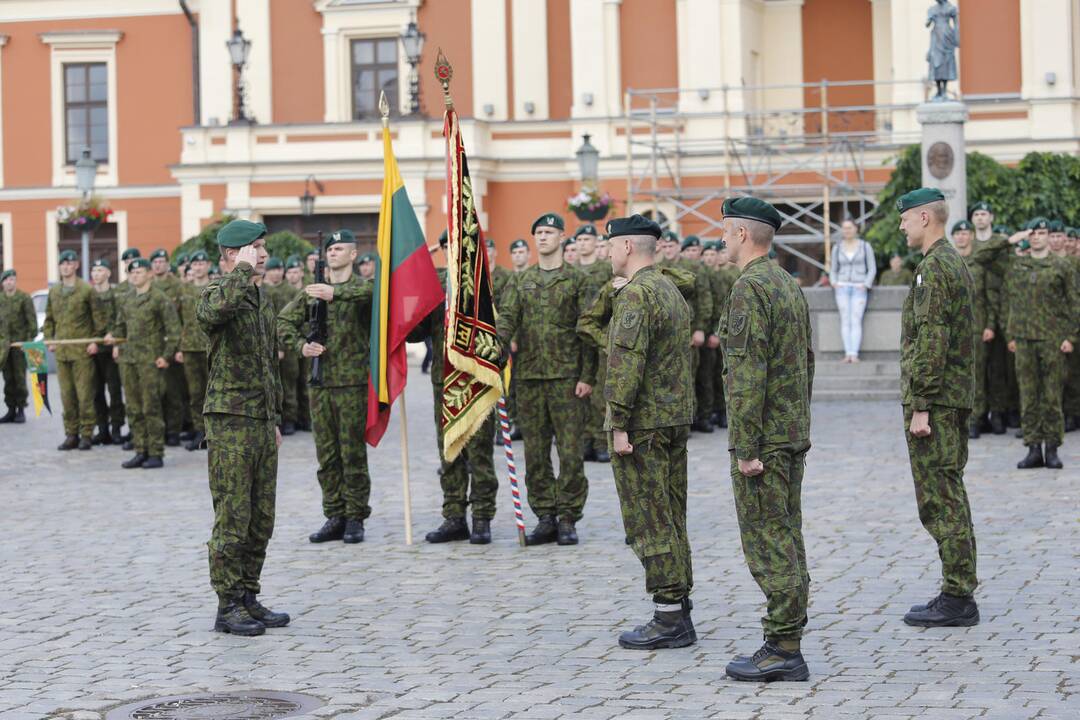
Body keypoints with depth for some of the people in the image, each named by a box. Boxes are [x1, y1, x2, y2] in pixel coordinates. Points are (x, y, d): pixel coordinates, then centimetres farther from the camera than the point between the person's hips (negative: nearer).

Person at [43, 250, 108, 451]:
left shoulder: (87, 290, -2)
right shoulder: (54, 291, 14)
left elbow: (99, 317, -2)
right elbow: (49, 318, 21)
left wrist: (96, 340, -9)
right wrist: (49, 339, 10)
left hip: (82, 351, -5)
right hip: (61, 350, 5)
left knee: (84, 394, -4)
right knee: (67, 395, 6)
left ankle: (86, 434, 2)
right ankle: (71, 434, 12)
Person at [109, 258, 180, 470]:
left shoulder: (159, 299, -6)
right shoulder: (129, 301, 15)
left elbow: (174, 330, -9)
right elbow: (122, 325, 30)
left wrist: (166, 356, -13)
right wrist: (117, 343, 14)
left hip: (151, 361, -7)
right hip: (131, 359, 7)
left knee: (151, 408, -7)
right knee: (135, 409, 8)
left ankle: (156, 454, -2)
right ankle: (141, 451, 14)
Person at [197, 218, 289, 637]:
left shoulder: (261, 297, 17)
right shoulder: (214, 295, -9)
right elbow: (221, 306, -38)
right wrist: (243, 269, -23)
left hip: (262, 421, 8)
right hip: (230, 420, -8)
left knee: (261, 519, 10)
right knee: (233, 518, -5)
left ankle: (249, 599, 19)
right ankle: (228, 607, 1)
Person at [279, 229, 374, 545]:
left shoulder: (361, 288, -3)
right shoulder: (314, 291, 13)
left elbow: (371, 291, -28)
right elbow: (284, 320, 15)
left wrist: (335, 293, -42)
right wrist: (301, 345, -2)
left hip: (353, 382, -5)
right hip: (320, 381, 5)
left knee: (353, 453, -2)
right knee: (326, 454, 8)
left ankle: (355, 519, 6)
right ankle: (334, 517, 15)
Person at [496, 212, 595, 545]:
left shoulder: (575, 279, 1)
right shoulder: (521, 281, 12)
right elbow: (507, 317, 1)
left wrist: (587, 376, -8)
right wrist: (497, 340, -22)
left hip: (565, 375, -4)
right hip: (528, 375, 4)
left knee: (569, 449, -4)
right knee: (535, 451, 6)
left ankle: (567, 518, 4)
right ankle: (545, 516, 14)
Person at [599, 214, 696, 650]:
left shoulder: (635, 295, -15)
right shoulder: (673, 291, 16)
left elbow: (626, 364, -22)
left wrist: (619, 425, -21)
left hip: (642, 423, -10)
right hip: (677, 418, 10)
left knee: (648, 521, -6)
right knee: (671, 520, 13)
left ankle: (669, 618, -5)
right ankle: (678, 614, 17)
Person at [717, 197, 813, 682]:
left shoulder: (750, 288, -16)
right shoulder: (790, 285, 15)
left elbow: (748, 374, -22)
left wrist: (745, 448, -21)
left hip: (763, 439, -10)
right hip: (793, 435, 10)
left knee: (768, 544, -6)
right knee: (786, 541, 12)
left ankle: (782, 652, -4)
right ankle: (786, 648, 17)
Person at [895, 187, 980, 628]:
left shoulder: (934, 269, -16)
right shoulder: (957, 264, 16)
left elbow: (931, 343, -21)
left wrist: (920, 406, -21)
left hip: (934, 401, -10)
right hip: (956, 400, 10)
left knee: (940, 499, -7)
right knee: (950, 497, 13)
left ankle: (957, 600, -4)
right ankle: (959, 594, 18)